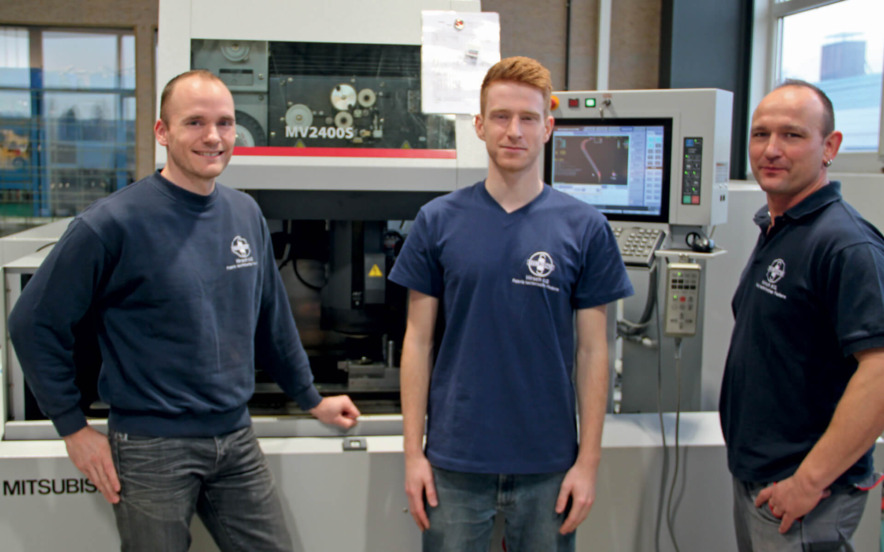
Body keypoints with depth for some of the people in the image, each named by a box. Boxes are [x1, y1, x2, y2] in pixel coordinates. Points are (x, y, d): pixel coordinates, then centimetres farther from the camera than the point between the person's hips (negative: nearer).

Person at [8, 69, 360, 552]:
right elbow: (35, 323, -8)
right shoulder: (114, 223, -13)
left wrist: (311, 399, 20)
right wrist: (74, 428, -6)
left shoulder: (246, 214, 4)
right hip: (152, 451, -5)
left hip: (236, 441, 5)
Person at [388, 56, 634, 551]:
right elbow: (419, 339, 2)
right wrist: (414, 451, -2)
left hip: (548, 463, 0)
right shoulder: (439, 221, -1)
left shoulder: (584, 228, -2)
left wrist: (589, 459, -3)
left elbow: (593, 349, 0)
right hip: (455, 459, 0)